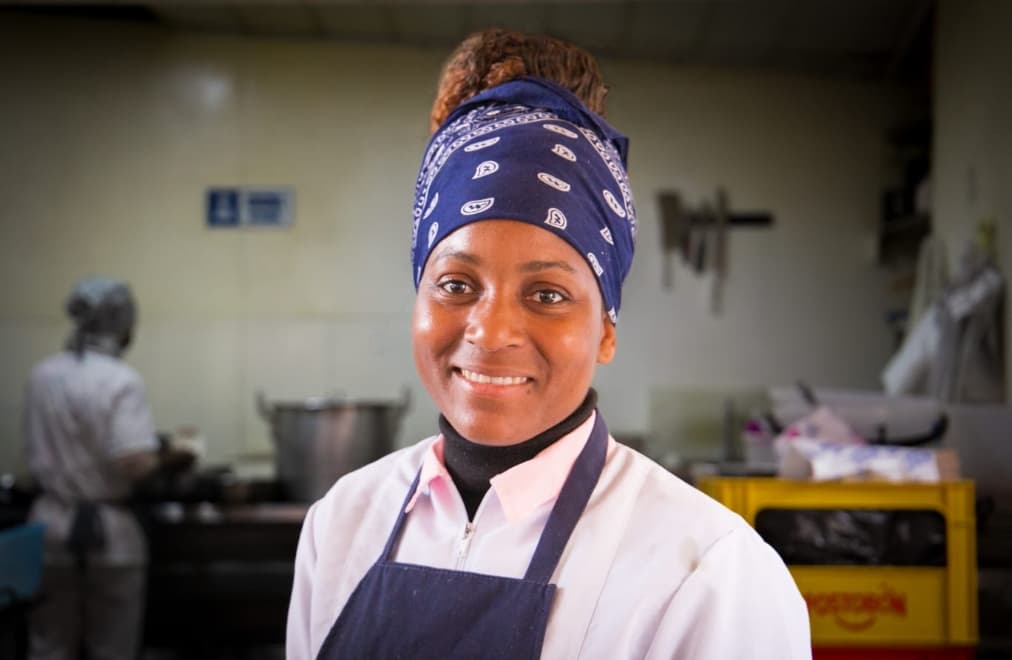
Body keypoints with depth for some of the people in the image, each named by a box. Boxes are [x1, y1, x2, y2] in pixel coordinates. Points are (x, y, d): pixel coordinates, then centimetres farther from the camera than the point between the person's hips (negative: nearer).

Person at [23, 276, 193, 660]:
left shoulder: (42, 375, 2)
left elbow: (34, 452, 12)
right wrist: (169, 459, -4)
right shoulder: (120, 380, -16)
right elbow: (134, 464, -23)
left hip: (51, 523, 5)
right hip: (108, 529, -5)